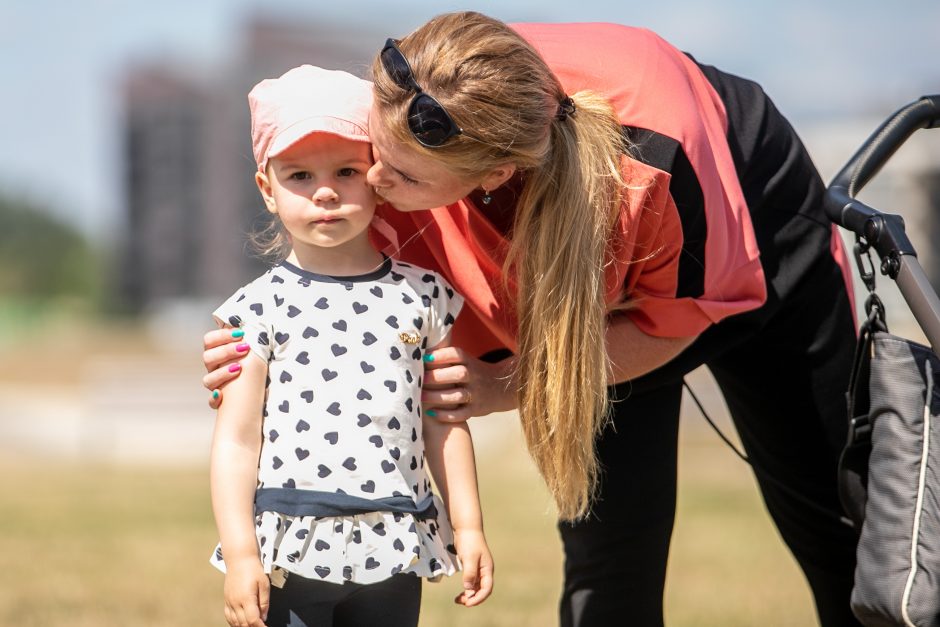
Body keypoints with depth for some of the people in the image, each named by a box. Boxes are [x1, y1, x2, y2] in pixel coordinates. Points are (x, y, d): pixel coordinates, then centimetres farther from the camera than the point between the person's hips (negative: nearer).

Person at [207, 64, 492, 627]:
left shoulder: (423, 296, 5)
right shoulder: (261, 308, -1)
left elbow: (444, 423, 10)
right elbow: (236, 440, -2)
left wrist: (468, 526, 8)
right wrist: (240, 555, -8)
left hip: (393, 556, 2)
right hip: (289, 554, -2)